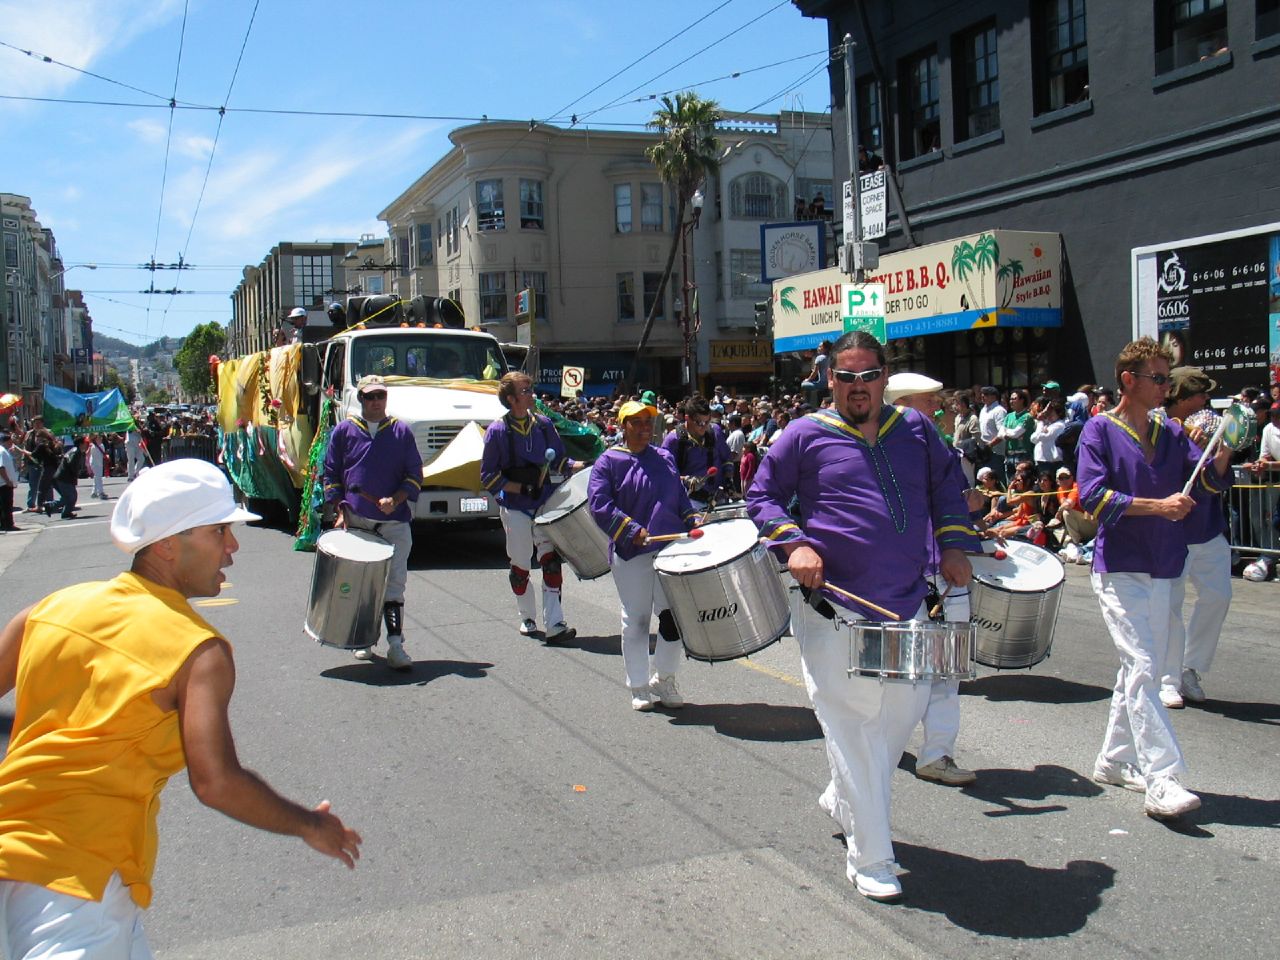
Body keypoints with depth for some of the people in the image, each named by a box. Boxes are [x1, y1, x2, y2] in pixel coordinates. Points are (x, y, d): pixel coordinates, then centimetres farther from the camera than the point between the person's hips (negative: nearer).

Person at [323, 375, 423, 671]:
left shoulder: (401, 432, 7)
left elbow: (414, 475, 7)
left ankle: (395, 646, -8)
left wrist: (396, 500, -10)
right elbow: (331, 473, 9)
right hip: (355, 520, 1)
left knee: (394, 583, -6)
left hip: (394, 521, -1)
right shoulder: (344, 431, 8)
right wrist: (340, 510, -1)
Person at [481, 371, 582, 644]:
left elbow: (558, 461, 14)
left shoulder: (543, 424, 4)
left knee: (552, 559, -9)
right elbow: (488, 477, -6)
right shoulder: (498, 431, -7)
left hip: (545, 504, 3)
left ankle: (554, 624, -9)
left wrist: (581, 467, -5)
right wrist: (522, 488, -16)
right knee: (520, 567, 8)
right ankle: (527, 619, 28)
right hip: (515, 508, -2)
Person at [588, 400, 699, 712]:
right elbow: (599, 505, -11)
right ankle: (639, 686, 19)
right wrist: (633, 531, -20)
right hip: (631, 554, -4)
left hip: (672, 549, 4)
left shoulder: (666, 458, 14)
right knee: (636, 621, 5)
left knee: (674, 616, 3)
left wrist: (693, 522, 2)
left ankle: (665, 679, 21)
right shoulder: (609, 461, -1)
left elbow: (681, 499, 20)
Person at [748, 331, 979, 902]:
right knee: (853, 724, -5)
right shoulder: (807, 435, -2)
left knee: (904, 711, 14)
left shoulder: (915, 429, 10)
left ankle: (844, 800, 40)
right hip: (834, 605, -5)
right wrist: (794, 544, -13)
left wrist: (954, 546, 6)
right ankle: (869, 859, 6)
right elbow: (762, 495, 2)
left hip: (906, 602, 5)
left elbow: (946, 488, 19)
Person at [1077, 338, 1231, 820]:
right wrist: (1158, 505, -21)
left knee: (1142, 668, 13)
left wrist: (1222, 454, -17)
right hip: (1118, 567, -7)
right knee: (1142, 668, -13)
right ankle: (1161, 780, -15)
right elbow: (1092, 496, -15)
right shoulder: (1100, 430, -5)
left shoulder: (1171, 433, 11)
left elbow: (1209, 480, 3)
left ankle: (1115, 760, 27)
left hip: (1162, 567, 7)